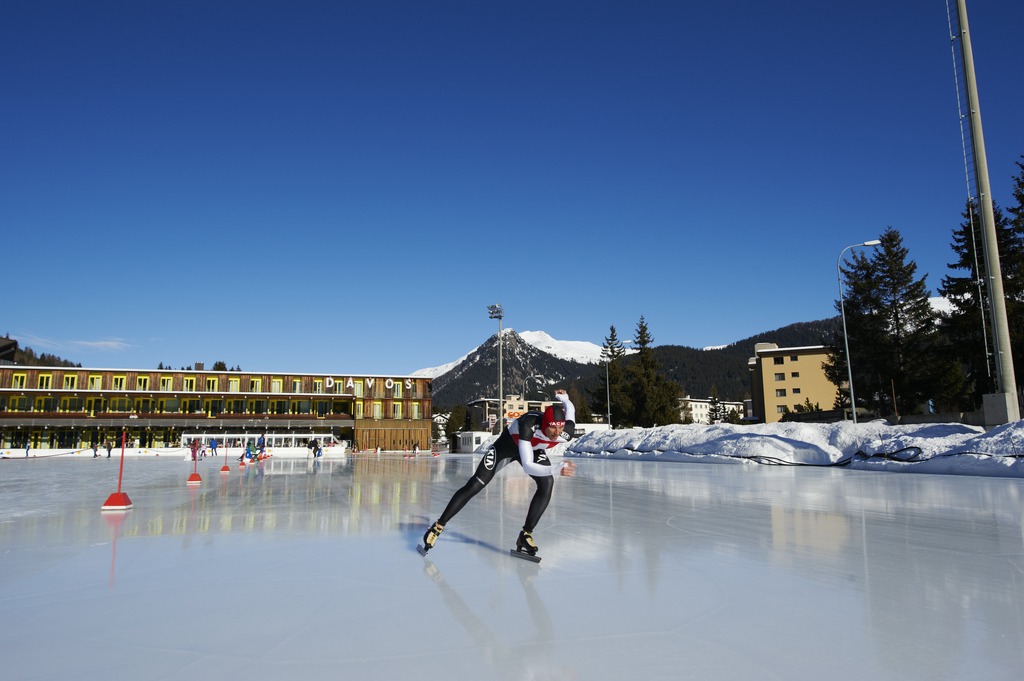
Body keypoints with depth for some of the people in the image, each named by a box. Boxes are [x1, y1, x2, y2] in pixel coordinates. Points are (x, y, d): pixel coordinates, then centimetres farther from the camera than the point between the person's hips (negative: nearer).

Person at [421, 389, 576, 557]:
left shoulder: (566, 432, -32)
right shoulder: (528, 424, -46)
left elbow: (570, 409, -7)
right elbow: (527, 466, -52)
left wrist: (564, 399, 13)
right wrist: (555, 470, -66)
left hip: (535, 448, 4)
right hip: (508, 443, -4)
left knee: (547, 484, -21)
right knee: (475, 486, -7)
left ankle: (525, 535, -8)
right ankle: (438, 526, 6)